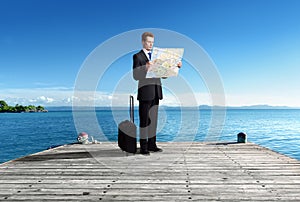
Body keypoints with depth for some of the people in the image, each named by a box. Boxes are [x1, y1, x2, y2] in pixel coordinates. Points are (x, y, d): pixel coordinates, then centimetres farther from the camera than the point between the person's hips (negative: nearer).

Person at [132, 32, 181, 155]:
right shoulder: (137, 57, -1)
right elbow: (136, 76, -13)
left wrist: (176, 66, 5)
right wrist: (145, 68, -30)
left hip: (156, 93, 6)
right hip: (145, 93, -6)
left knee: (153, 119, 10)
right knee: (144, 120, -2)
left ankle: (152, 145, 19)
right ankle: (143, 147, 5)